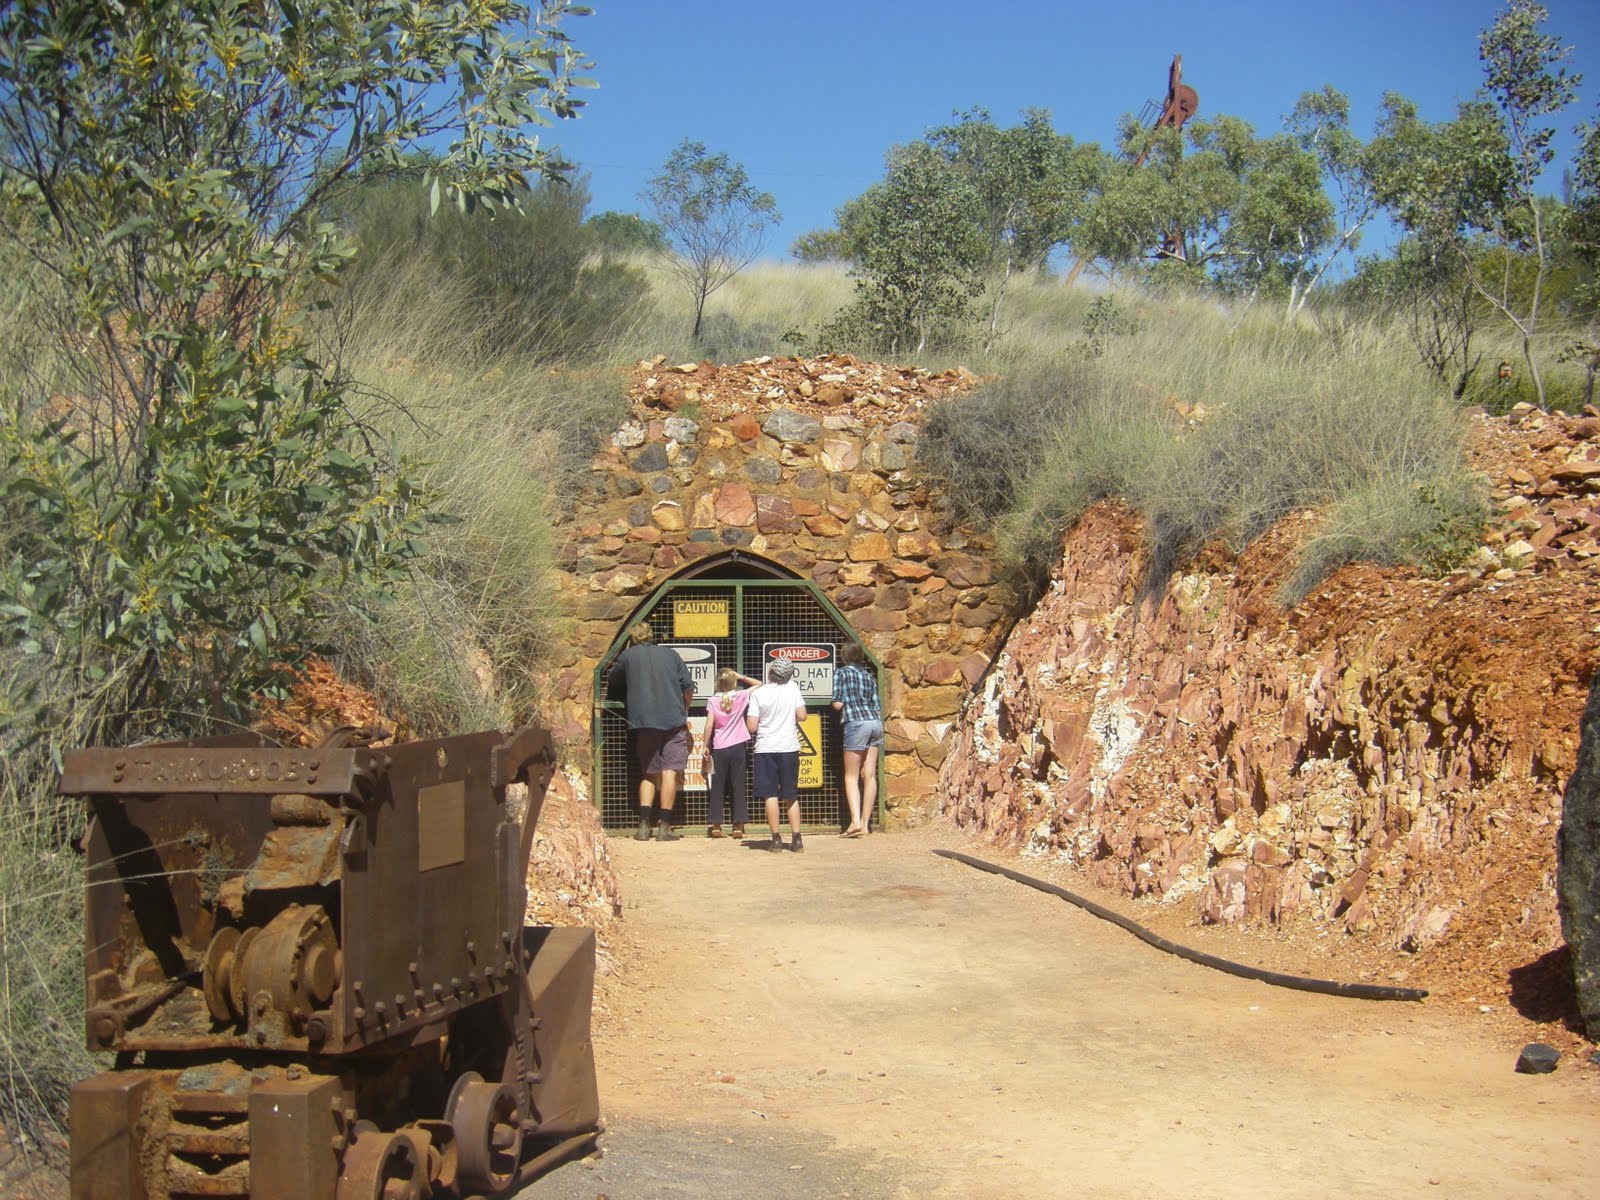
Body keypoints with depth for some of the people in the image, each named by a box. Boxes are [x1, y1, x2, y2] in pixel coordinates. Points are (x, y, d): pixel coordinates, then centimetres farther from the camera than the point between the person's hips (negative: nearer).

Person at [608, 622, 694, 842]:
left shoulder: (627, 656, 8)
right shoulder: (670, 655, 12)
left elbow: (612, 683, 21)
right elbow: (689, 689, 8)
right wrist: (683, 712, 24)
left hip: (643, 722, 1)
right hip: (673, 721, -1)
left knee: (648, 774, 10)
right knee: (669, 772, -2)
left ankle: (644, 825, -1)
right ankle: (664, 826, -7)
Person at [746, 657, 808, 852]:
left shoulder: (758, 694, -7)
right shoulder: (792, 688, -1)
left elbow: (752, 726, -9)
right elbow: (802, 716, -3)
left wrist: (747, 716, 12)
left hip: (766, 748, -2)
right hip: (789, 748, 2)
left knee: (770, 794, 2)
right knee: (791, 795, 11)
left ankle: (776, 839, -2)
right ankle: (796, 838, 5)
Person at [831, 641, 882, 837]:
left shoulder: (840, 673, 2)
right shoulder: (869, 676, 17)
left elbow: (837, 704, -4)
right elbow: (877, 707, 14)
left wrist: (836, 704, 18)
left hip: (856, 724, -5)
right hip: (876, 722, 5)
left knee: (851, 776, 0)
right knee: (869, 775, 5)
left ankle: (856, 821, -15)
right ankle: (865, 823, 6)